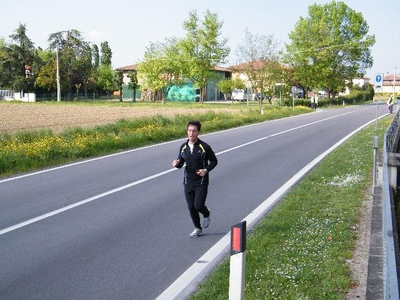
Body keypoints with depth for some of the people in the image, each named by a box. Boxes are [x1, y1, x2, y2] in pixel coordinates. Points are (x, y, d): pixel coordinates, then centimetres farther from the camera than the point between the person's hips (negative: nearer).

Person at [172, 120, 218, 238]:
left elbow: (214, 161, 0)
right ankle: (198, 229, 27)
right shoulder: (183, 147, 3)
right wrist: (177, 163, -13)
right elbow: (181, 163, 11)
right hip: (188, 182, 4)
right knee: (191, 207, 8)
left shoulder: (204, 147, -10)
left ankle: (206, 215, 26)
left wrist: (206, 170, -17)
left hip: (201, 182, -4)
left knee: (198, 205, -10)